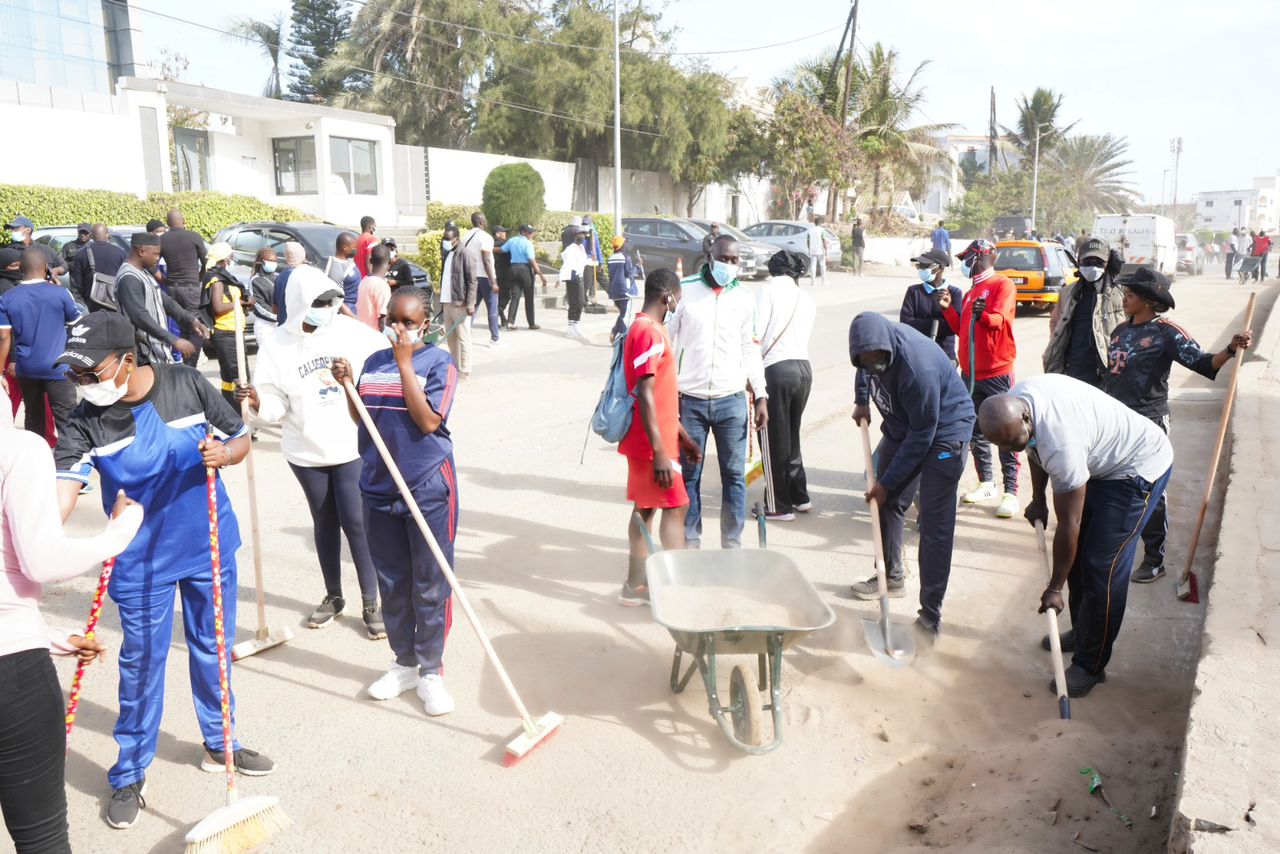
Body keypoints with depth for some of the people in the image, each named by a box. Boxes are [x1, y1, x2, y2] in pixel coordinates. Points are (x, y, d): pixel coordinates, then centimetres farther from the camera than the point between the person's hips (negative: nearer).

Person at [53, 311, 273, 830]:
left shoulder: (187, 384, -12)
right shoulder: (87, 423, -13)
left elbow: (240, 437, -1)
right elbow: (62, 491, -25)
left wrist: (226, 454, -24)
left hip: (210, 546, 1)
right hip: (139, 560, -1)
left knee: (212, 649, 16)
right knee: (142, 661, 7)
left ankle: (219, 744, 36)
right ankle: (130, 773, 26)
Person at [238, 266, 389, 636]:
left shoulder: (352, 331, -7)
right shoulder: (275, 345, -5)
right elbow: (277, 405, -5)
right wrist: (257, 402, -23)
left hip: (353, 446, -1)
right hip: (306, 451, 2)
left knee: (356, 522, -2)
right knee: (324, 521, 14)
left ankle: (371, 602, 11)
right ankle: (333, 595, 32)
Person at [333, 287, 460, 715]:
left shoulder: (439, 363, -8)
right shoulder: (374, 362, 8)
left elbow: (427, 421, -19)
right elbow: (359, 419, 12)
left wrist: (405, 362, -17)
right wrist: (347, 383, -4)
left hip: (428, 490, -5)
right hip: (378, 488, 5)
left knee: (431, 586, 3)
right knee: (392, 584, 15)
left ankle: (431, 671, 18)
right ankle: (404, 663, 31)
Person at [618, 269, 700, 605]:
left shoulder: (649, 329, 16)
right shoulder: (650, 332, -17)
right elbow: (645, 396, -23)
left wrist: (682, 436, 23)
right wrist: (660, 452, -24)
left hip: (652, 440, 10)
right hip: (651, 443, -10)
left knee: (645, 508, 12)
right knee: (675, 507, -4)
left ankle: (636, 586, 19)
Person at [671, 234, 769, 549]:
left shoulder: (745, 298, 6)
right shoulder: (685, 290, -2)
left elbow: (750, 350, 11)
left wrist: (761, 396, 6)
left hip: (732, 401, 2)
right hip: (690, 400, -1)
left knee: (734, 475, 6)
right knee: (688, 475, 7)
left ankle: (733, 545, 17)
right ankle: (689, 543, 19)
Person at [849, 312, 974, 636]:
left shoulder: (918, 368, -37)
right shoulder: (872, 344, -14)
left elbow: (921, 436, -28)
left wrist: (887, 482, -21)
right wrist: (861, 401, 7)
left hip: (944, 432, -8)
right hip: (902, 426, 8)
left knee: (935, 525, -10)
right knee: (887, 504, 14)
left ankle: (931, 613, -4)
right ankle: (892, 576, 33)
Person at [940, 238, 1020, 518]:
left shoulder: (1003, 285, -5)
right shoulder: (971, 292, 20)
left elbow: (1000, 319, -21)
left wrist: (983, 315, -41)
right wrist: (948, 309, 5)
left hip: (997, 372, -8)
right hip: (970, 372, 8)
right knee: (975, 432, 13)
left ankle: (1011, 492, -3)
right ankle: (986, 484, 25)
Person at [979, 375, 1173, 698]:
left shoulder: (1061, 446, -39)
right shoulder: (1015, 399, -16)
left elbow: (1068, 526, -28)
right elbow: (1036, 448, 9)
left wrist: (1054, 588, -17)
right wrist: (1038, 499, 13)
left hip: (1138, 468, -9)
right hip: (1100, 462, 9)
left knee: (1102, 568, -9)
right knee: (1078, 553, 15)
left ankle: (1090, 666, 3)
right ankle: (1082, 633, 33)